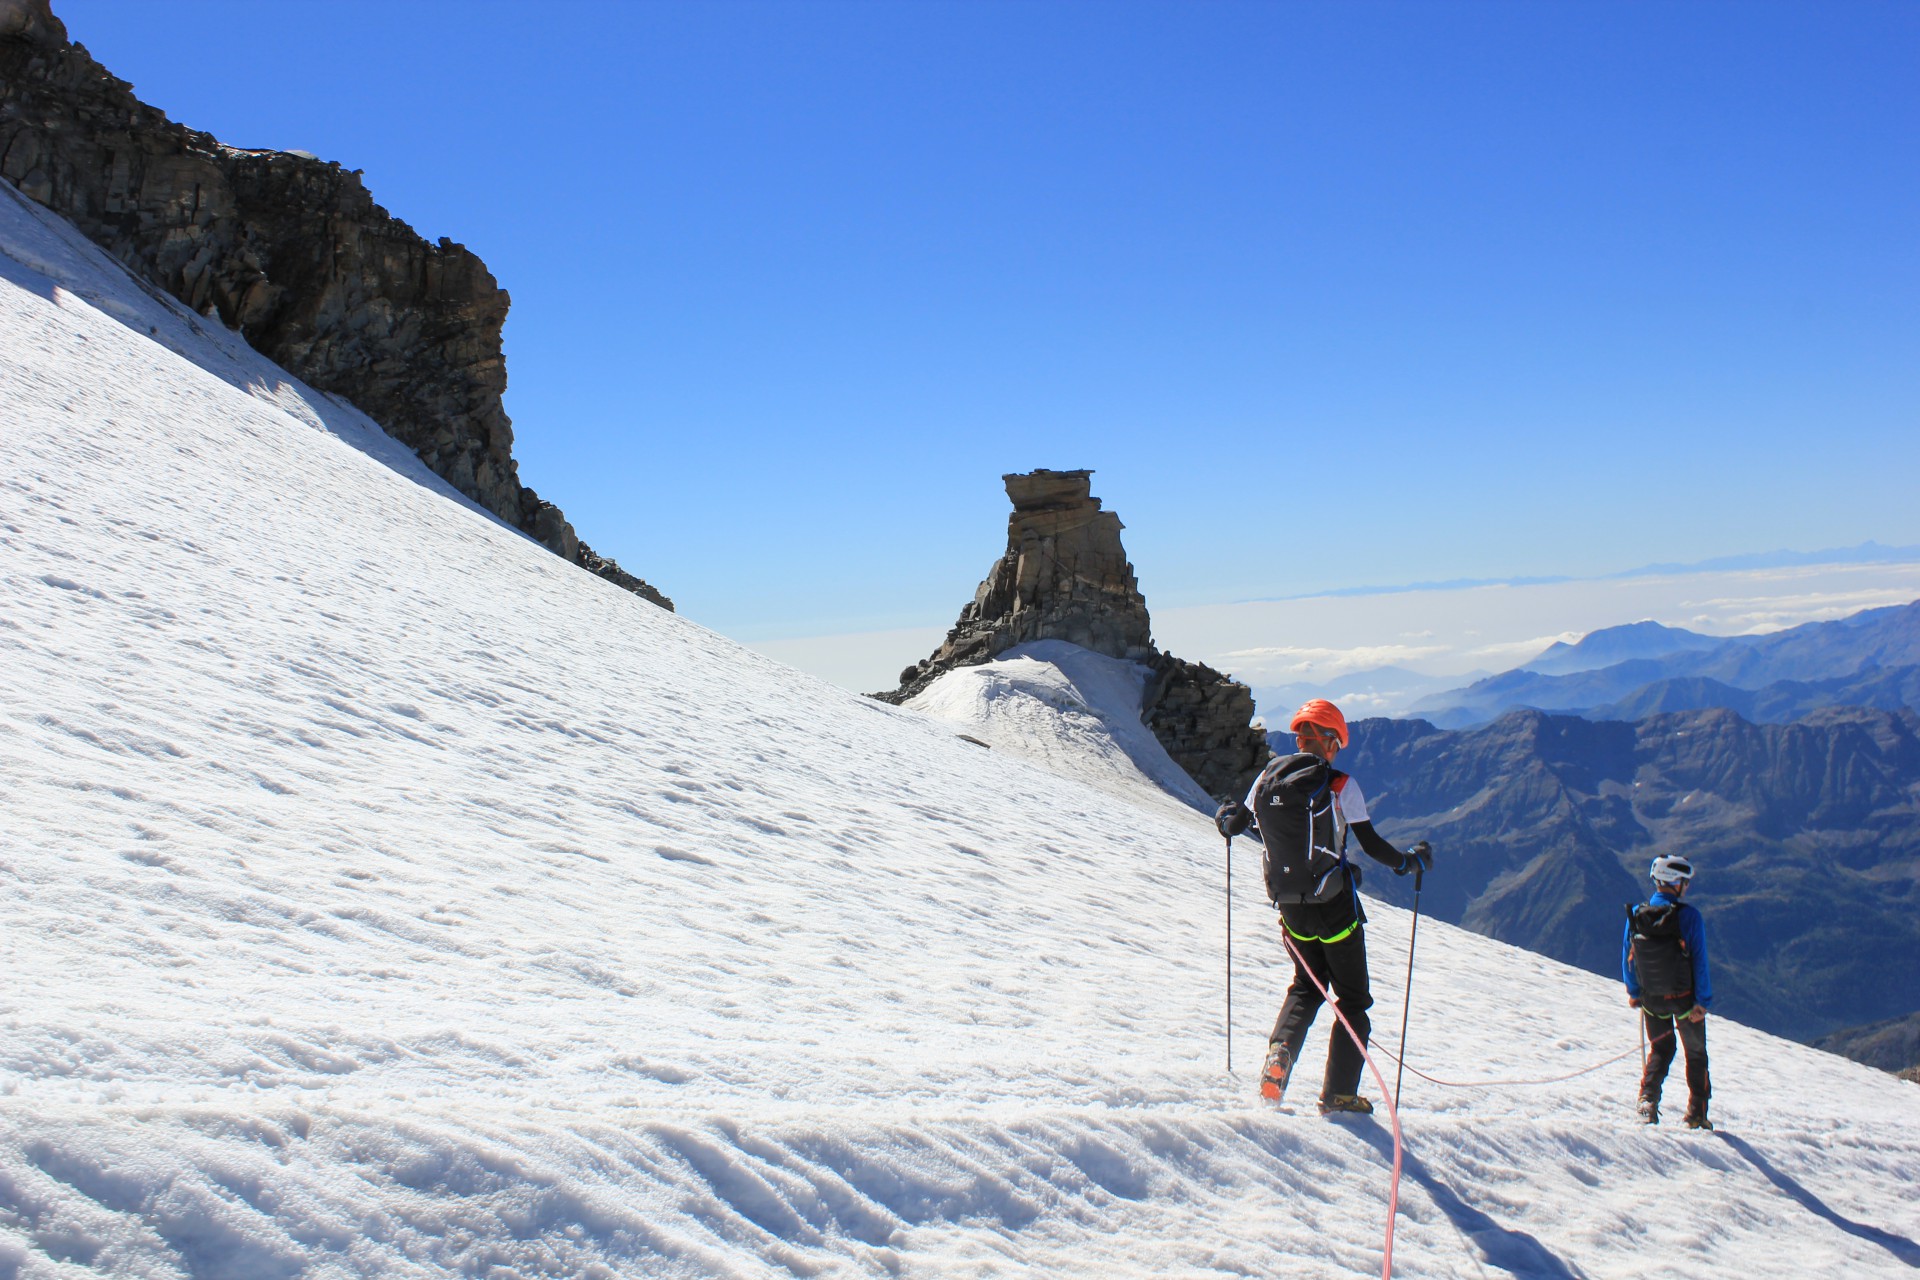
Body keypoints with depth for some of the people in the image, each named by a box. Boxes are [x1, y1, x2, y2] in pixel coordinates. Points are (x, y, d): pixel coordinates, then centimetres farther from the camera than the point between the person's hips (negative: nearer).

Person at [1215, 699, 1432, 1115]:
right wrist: (1410, 861, 9)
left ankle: (1280, 1049, 0)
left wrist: (1223, 819, 34)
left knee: (1307, 986, 25)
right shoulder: (1340, 787, -14)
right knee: (1353, 1001, 12)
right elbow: (1372, 845, -10)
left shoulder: (1267, 778, -2)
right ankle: (1338, 1095, 9)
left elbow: (1236, 823, 10)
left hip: (1291, 907, 4)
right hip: (1335, 908, -4)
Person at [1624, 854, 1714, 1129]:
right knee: (1696, 1053, 17)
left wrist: (1633, 992, 14)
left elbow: (1627, 955, 2)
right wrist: (1703, 1001, -10)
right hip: (1684, 998, -3)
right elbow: (1700, 961, -17)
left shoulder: (1636, 914, -8)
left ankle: (1648, 1098, 5)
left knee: (1660, 1048, 22)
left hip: (1651, 999, 3)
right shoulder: (1688, 915, -20)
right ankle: (1697, 1114, 19)